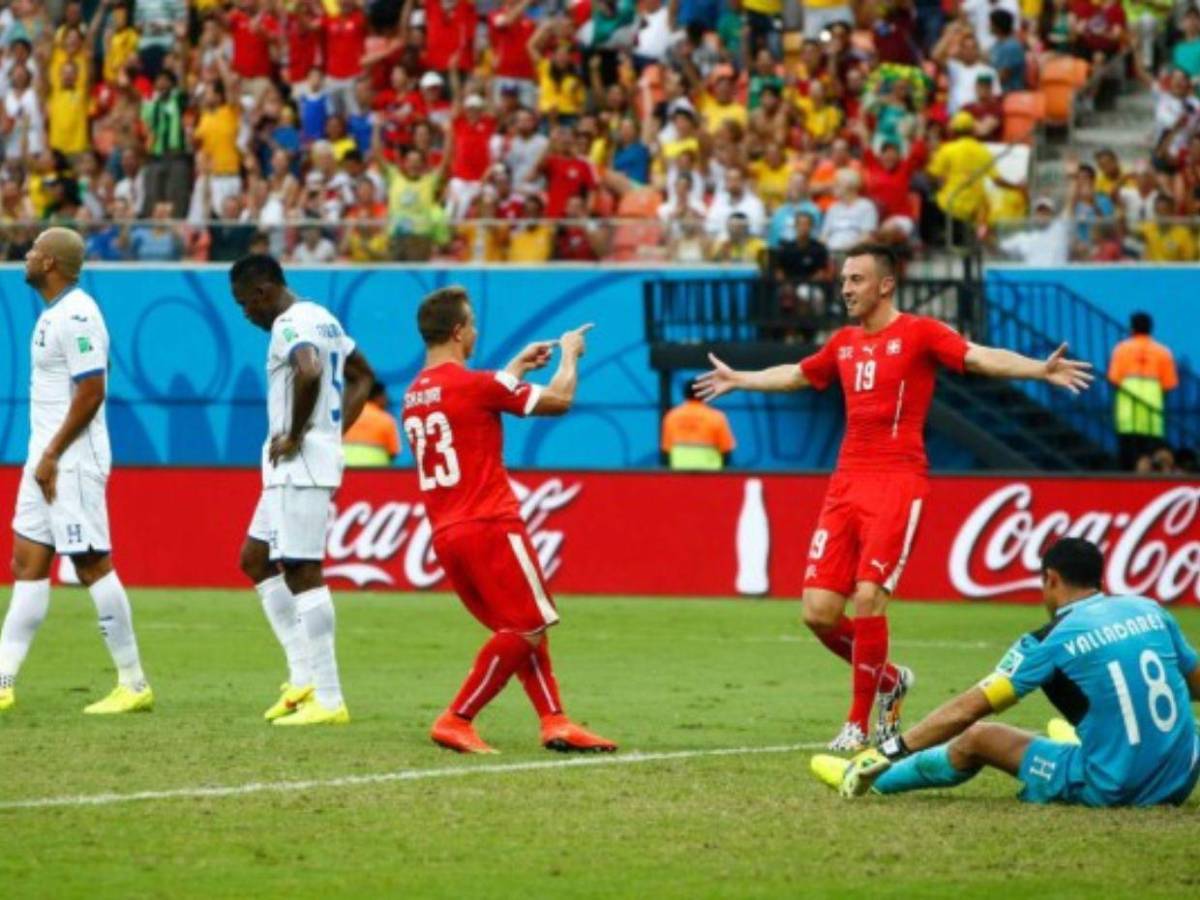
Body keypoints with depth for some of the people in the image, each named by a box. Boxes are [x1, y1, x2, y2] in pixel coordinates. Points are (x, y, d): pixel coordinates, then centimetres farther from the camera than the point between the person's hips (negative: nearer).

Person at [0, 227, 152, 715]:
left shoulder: (75, 317, -17)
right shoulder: (55, 313, 14)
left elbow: (92, 391, -21)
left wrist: (52, 455, -19)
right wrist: (43, 455, 18)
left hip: (73, 459, -10)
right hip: (47, 457, 10)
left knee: (92, 564, -6)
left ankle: (134, 684, -1)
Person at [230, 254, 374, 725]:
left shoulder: (290, 324, -14)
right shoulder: (322, 317, 17)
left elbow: (309, 372, -35)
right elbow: (362, 377, 28)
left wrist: (295, 436, -23)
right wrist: (334, 431, 19)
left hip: (299, 464, -11)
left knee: (302, 573, -8)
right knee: (254, 559, 17)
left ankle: (328, 700, -8)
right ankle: (304, 677, 14)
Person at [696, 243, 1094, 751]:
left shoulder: (918, 333, -2)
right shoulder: (844, 343, 18)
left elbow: (981, 358, -15)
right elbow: (797, 375, 37)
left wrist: (1041, 370, -32)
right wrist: (739, 380, 50)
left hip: (897, 484, -6)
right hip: (846, 482, 6)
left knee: (867, 598, -16)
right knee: (819, 610, -1)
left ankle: (859, 724, -4)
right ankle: (888, 681, 25)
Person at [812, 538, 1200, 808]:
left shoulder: (1052, 641, -7)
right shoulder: (1150, 612, 5)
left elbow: (967, 710, -7)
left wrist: (887, 753, -3)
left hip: (1109, 790, -4)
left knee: (977, 738, 10)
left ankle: (869, 776, 26)